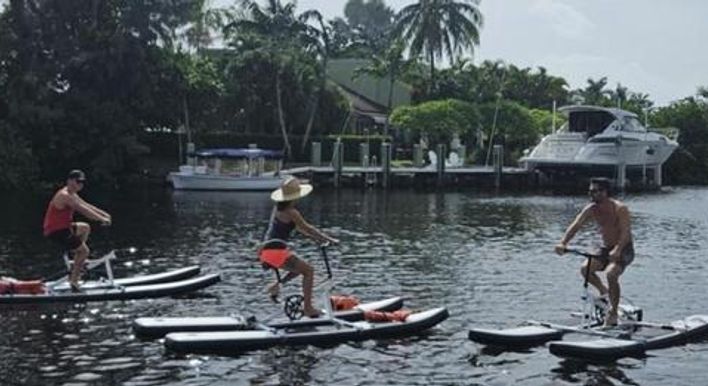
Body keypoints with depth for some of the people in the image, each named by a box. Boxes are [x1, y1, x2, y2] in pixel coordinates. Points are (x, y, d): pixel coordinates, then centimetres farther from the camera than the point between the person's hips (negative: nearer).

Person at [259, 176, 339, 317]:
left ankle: (276, 285, 15)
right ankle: (307, 307, -6)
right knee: (309, 270, -3)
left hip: (267, 249, 9)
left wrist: (315, 237, 22)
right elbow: (307, 228, -13)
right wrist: (329, 239, -8)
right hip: (276, 251, -9)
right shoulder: (291, 212, -13)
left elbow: (298, 227, 24)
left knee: (301, 267, 23)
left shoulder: (278, 208, 15)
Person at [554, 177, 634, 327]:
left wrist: (617, 250, -47)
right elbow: (575, 225, -14)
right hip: (606, 249, 6)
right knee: (585, 268, -18)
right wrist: (563, 243, -30)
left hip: (624, 250, -6)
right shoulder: (591, 209, -4)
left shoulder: (619, 209, -20)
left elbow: (626, 232, -31)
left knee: (611, 273, -31)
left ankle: (613, 313, -15)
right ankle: (604, 291, 11)